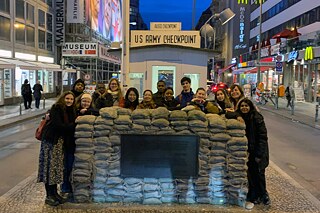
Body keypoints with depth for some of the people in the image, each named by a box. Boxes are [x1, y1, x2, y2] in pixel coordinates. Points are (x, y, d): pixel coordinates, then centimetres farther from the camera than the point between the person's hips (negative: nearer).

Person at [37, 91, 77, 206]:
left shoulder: (70, 111, 13)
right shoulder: (56, 108, -9)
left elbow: (71, 125, 5)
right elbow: (58, 125, -17)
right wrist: (74, 125, -11)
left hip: (61, 141, 7)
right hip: (51, 140, -6)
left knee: (58, 166, 9)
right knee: (50, 166, -3)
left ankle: (55, 193, 19)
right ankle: (49, 196, 5)